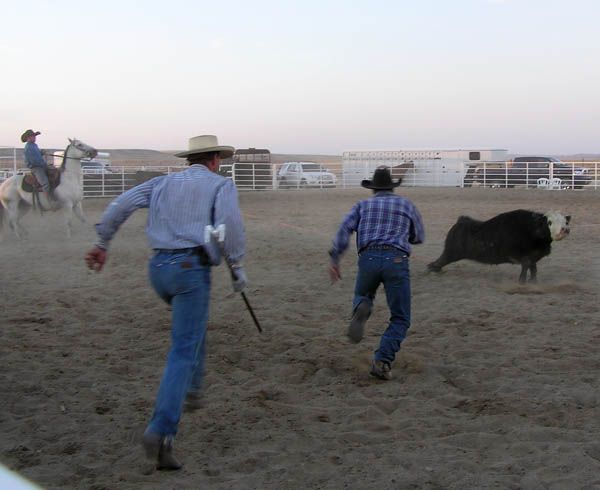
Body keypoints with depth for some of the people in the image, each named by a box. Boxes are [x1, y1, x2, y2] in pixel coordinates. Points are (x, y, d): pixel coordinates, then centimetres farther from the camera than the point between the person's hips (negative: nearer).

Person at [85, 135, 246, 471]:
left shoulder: (163, 183, 19)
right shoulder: (222, 184, 7)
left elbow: (121, 205, 8)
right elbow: (230, 221, -13)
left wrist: (102, 244, 15)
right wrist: (237, 265, -5)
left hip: (159, 268, 6)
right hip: (192, 268, -6)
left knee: (194, 322, 34)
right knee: (184, 352, -9)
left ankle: (191, 391, 31)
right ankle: (162, 432, -22)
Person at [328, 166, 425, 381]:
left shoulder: (362, 205, 21)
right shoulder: (407, 204, 22)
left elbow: (345, 229, 3)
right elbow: (419, 237, 32)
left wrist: (334, 260, -2)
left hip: (368, 259, 1)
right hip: (396, 260, -1)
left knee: (363, 296, 31)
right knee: (400, 319, 8)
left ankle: (361, 310, -7)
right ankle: (382, 361, -14)